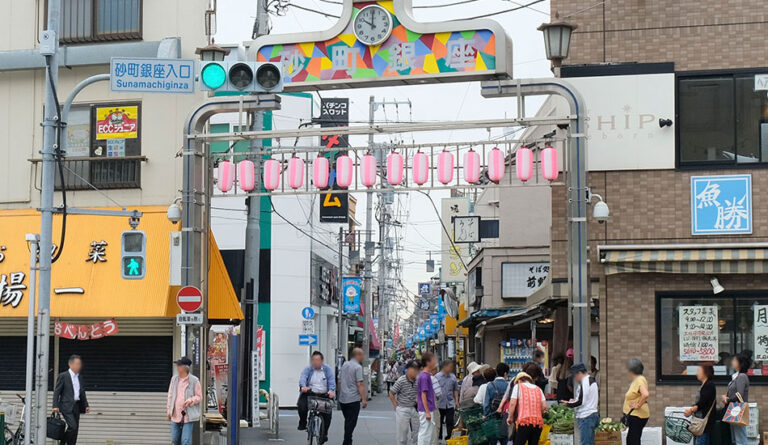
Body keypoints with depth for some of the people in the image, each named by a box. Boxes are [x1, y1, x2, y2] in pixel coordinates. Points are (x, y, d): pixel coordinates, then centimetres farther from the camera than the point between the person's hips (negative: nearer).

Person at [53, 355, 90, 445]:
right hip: (67, 406, -7)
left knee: (75, 429, 4)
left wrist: (86, 405, 12)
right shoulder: (63, 376, -5)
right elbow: (56, 392, -7)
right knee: (73, 427, -17)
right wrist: (55, 406, -15)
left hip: (76, 406, 7)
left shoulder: (79, 377, 15)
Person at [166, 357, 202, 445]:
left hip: (188, 415, -5)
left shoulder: (194, 380, -6)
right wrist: (169, 410, 10)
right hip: (175, 415, 5)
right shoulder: (174, 379, 9)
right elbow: (170, 395, 15)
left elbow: (199, 396, -1)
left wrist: (191, 400, -21)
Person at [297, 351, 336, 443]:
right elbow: (303, 378, -14)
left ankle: (324, 434, 13)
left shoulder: (327, 369, 5)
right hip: (310, 394, 0)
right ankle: (302, 423, 2)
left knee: (327, 415, -11)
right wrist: (303, 386, -36)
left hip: (324, 395, 0)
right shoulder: (308, 369, 5)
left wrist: (332, 390, -29)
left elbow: (331, 381, -8)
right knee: (302, 406, -27)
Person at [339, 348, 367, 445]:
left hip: (342, 399, 7)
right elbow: (360, 384, -17)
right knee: (351, 422, -1)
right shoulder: (358, 367, -12)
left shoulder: (344, 365, 11)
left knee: (347, 421, 17)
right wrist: (364, 399, -14)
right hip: (353, 399, -7)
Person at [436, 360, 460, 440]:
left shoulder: (453, 377, 5)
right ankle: (439, 437, 21)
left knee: (450, 422, -1)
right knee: (439, 422, 9)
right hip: (440, 404, -2)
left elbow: (455, 390, 13)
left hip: (450, 404, 2)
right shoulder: (437, 376, -4)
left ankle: (449, 437, 4)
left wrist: (456, 401, 7)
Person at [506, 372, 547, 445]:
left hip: (524, 421, -5)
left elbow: (513, 403, -2)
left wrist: (510, 417, 9)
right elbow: (544, 406, 11)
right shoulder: (538, 389, 20)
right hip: (538, 422, 5)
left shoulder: (518, 386, 8)